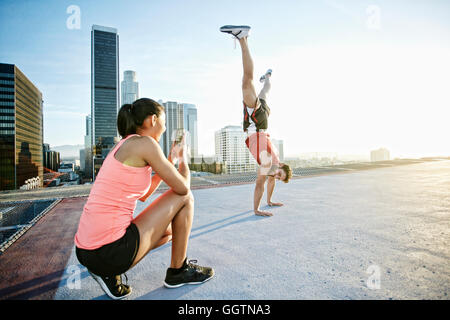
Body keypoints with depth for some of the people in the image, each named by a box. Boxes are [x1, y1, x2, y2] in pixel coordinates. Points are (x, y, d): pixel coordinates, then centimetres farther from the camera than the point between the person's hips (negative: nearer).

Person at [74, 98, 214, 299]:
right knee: (185, 198, 1)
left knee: (167, 231, 28)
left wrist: (170, 160, 23)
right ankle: (178, 271, 15)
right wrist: (183, 160, 11)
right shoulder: (144, 143, -13)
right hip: (111, 250, -9)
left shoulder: (122, 146, 15)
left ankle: (109, 273, 15)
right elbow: (183, 187, -10)